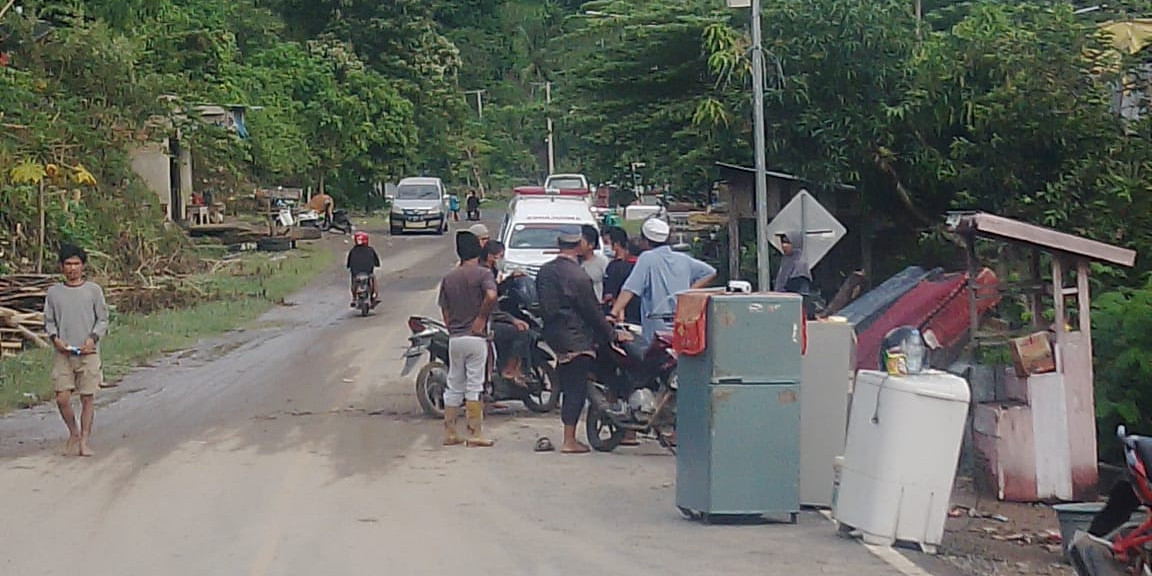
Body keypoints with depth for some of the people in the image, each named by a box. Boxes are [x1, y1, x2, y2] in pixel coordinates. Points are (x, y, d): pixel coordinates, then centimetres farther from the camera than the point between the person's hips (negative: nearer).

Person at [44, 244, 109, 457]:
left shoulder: (93, 290, 4)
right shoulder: (54, 292, 8)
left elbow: (103, 319, 6)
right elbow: (49, 321, 12)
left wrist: (93, 338, -10)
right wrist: (54, 338, -6)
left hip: (88, 352, -1)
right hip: (63, 353, 1)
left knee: (88, 398, -1)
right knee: (62, 398, -5)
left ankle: (84, 440, 9)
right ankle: (73, 432, 18)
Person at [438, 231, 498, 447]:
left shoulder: (449, 278, 10)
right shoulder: (483, 274, -6)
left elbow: (445, 310, 11)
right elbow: (491, 295, -24)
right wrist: (482, 317, -11)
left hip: (454, 338, 5)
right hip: (475, 337, -5)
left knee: (454, 386, 11)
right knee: (474, 386, -3)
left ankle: (449, 432, 12)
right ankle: (475, 433, -3)